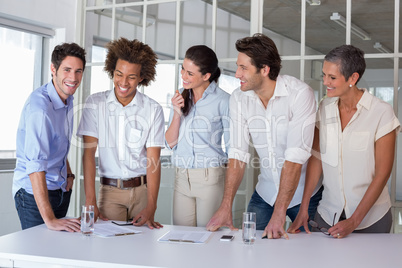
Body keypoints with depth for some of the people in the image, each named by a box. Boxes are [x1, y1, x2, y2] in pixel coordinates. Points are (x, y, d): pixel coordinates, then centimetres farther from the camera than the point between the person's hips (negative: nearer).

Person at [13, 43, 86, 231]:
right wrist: (49, 219, -36)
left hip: (61, 190, 8)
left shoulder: (67, 98, 4)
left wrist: (68, 174, 8)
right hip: (34, 192, -8)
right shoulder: (39, 106, -24)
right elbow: (36, 164, -32)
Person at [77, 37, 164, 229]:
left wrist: (151, 207, -19)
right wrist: (90, 202, -16)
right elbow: (89, 151, -6)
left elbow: (153, 160, -6)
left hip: (142, 190, 0)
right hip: (110, 191, 0)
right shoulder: (95, 103, 0)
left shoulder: (153, 110, -1)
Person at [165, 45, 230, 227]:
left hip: (211, 178, -4)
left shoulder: (222, 101, -7)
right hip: (182, 177, 5)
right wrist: (177, 113, -8)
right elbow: (170, 143, 8)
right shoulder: (180, 97, 8)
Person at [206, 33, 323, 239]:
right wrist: (226, 207, -16)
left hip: (304, 193, -3)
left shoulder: (300, 94, -22)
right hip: (265, 192, 4)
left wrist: (278, 214, -27)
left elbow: (295, 158, -26)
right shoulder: (238, 98, -6)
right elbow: (238, 154, -8)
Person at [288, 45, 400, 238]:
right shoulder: (325, 108, 1)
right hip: (328, 215, 3)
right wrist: (303, 209, -5)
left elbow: (382, 173, -12)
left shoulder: (381, 113, -13)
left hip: (370, 219, -3)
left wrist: (354, 222, -14)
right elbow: (316, 158, 1)